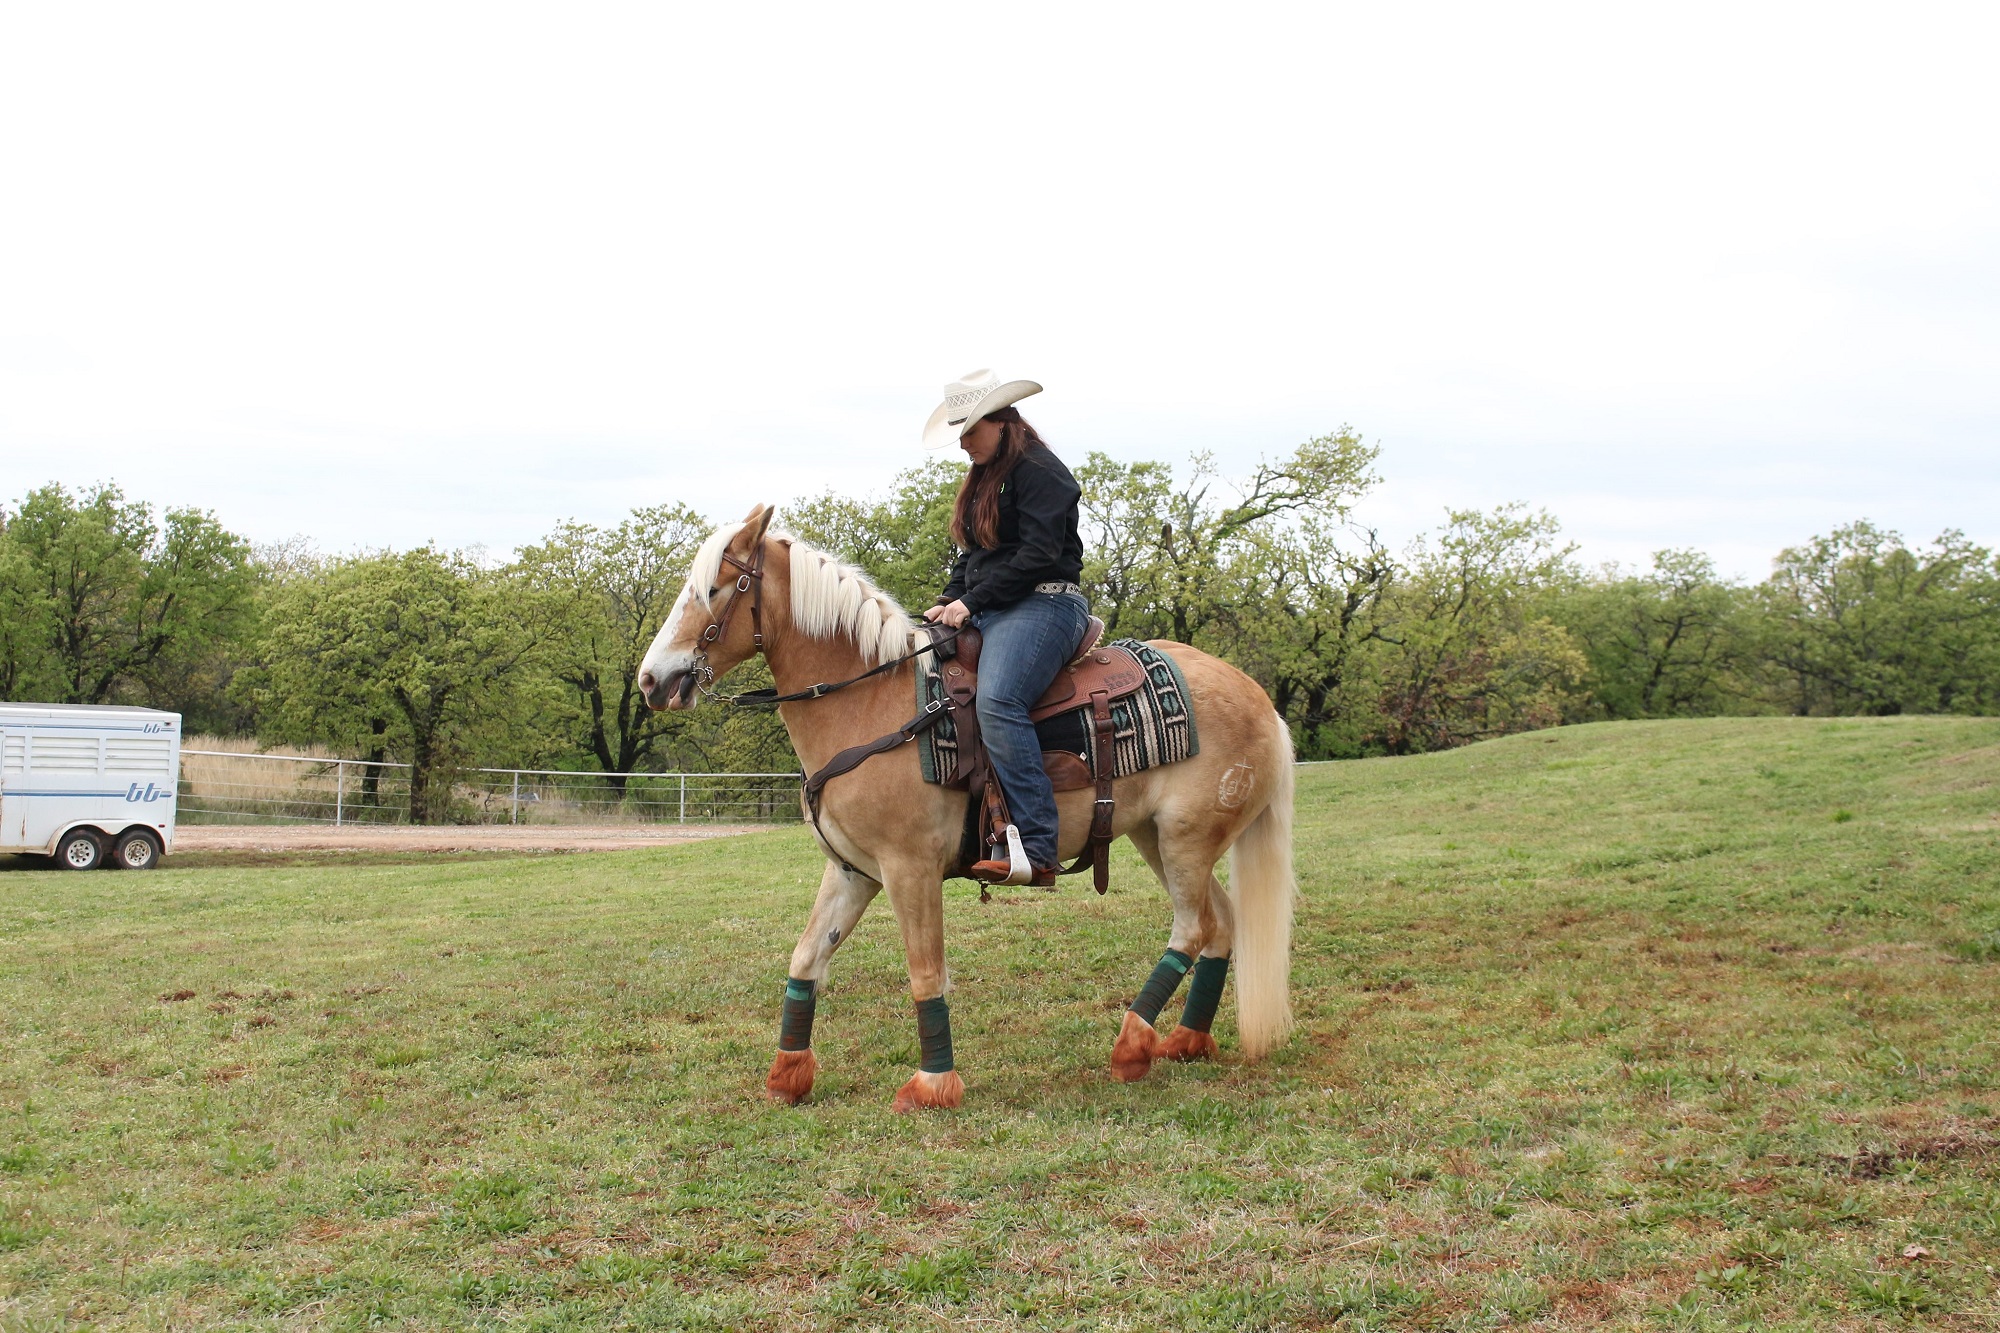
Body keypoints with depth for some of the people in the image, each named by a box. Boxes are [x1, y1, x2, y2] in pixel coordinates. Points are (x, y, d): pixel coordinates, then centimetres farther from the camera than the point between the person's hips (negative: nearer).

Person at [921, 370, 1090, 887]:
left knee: (997, 703, -32)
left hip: (1042, 605, -11)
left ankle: (1036, 851, -37)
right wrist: (949, 600, 4)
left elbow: (1037, 555, -17)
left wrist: (972, 602, -17)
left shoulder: (1039, 471, -7)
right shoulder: (984, 478, 22)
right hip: (986, 611, 11)